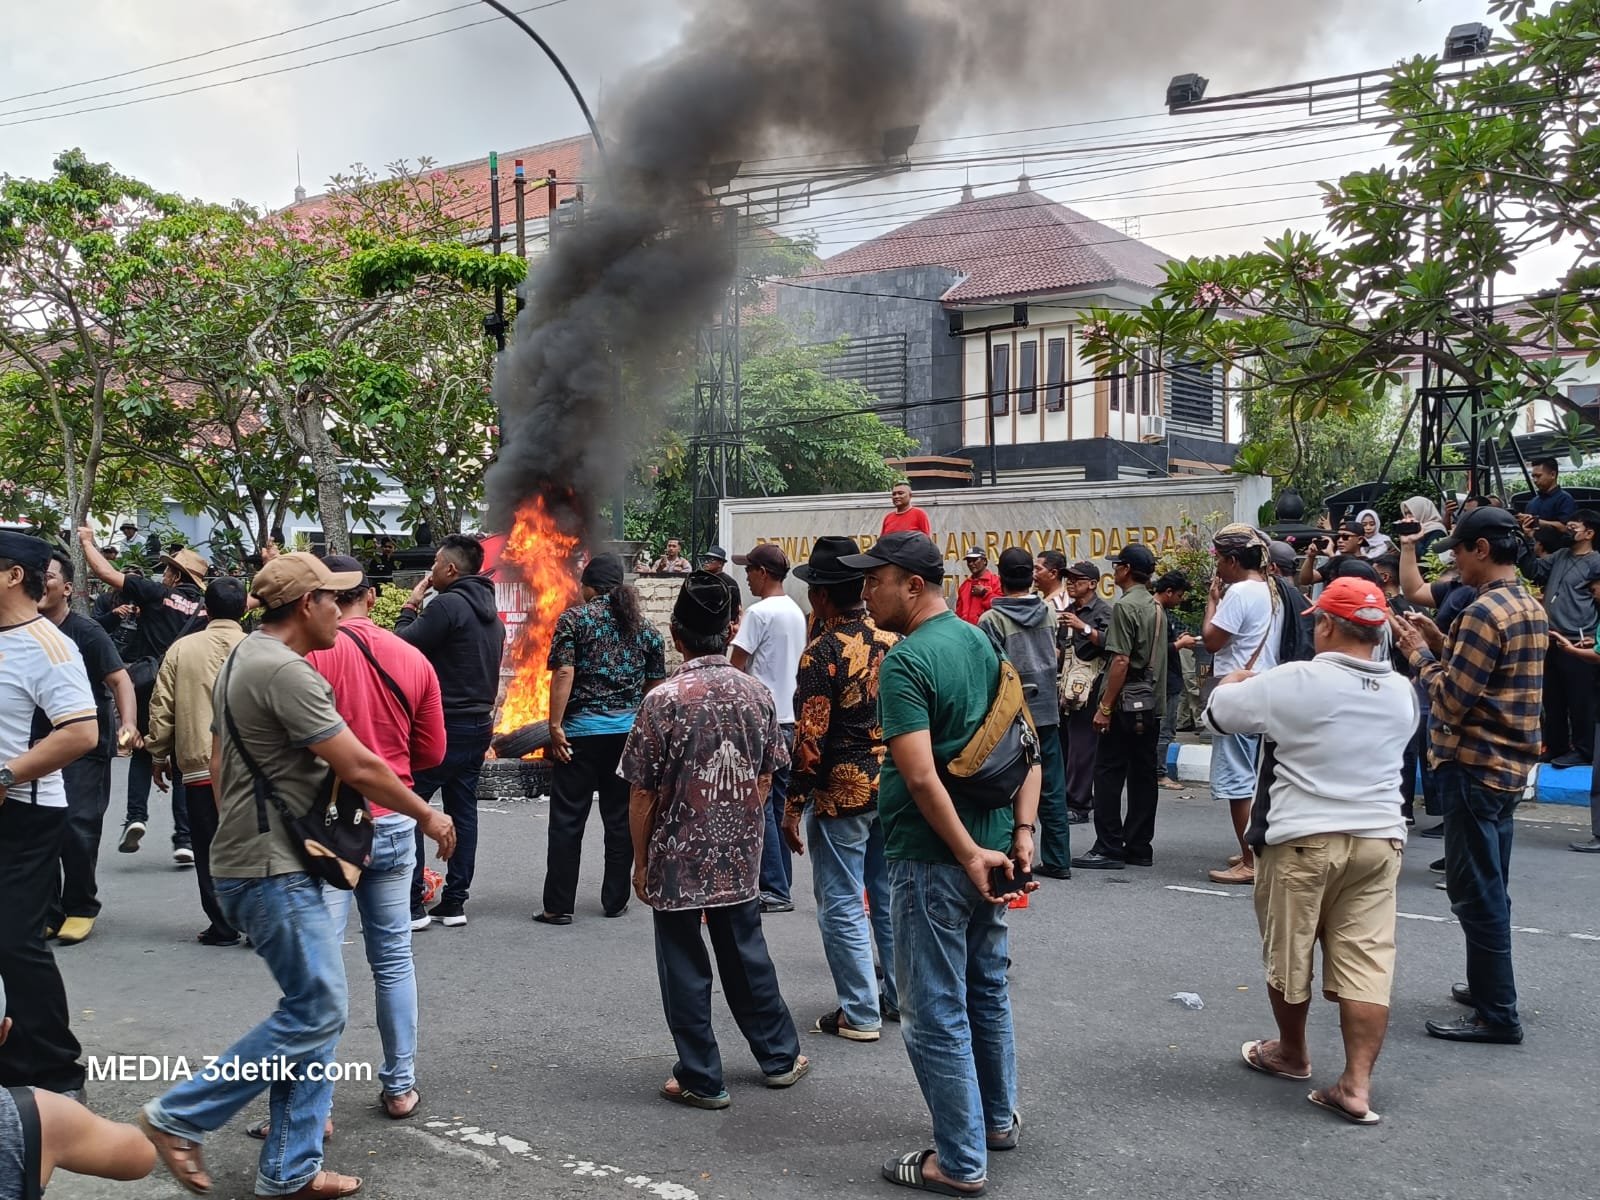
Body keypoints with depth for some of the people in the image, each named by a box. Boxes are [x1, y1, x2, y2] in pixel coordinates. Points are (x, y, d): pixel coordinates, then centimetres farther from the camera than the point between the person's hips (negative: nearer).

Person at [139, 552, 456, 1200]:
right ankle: (179, 1117, 6)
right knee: (315, 1012, -6)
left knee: (317, 1009, 10)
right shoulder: (286, 672, -19)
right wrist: (430, 816, -6)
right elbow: (360, 768, -19)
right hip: (274, 872, -11)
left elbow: (218, 764, 23)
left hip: (259, 861, 11)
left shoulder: (241, 658, 15)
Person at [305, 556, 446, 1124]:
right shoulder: (414, 659, 2)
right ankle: (400, 1087, 23)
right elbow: (431, 751, 8)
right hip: (394, 826, 4)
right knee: (393, 958, 14)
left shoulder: (311, 654, -12)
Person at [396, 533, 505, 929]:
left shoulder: (447, 604, -15)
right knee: (463, 810, 10)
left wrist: (410, 607, 0)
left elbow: (403, 646, -13)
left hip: (444, 724, -9)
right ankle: (455, 902, 13)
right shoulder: (492, 614, 14)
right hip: (480, 723, 9)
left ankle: (411, 906, -3)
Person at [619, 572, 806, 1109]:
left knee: (685, 968, 8)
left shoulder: (664, 700, -16)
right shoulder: (757, 693, -3)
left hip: (678, 858, -4)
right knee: (745, 952, 19)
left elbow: (643, 792, -12)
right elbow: (766, 777, 6)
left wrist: (640, 861, -1)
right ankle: (780, 1056, 32)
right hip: (740, 855, 4)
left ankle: (702, 1080, 16)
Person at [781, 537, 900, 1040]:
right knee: (890, 895, 17)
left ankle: (860, 1014, 9)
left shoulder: (822, 652, -16)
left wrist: (793, 805, -11)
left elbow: (810, 739, -18)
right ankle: (902, 998, 26)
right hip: (893, 785, 7)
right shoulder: (892, 640, 3)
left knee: (842, 905, 4)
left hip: (842, 791, -7)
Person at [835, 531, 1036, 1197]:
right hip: (989, 847, 9)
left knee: (936, 1013, 4)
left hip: (933, 860, -9)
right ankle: (998, 1118, 39)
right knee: (987, 988, 23)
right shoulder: (982, 641, 7)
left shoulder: (904, 661, -19)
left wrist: (969, 854, -21)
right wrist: (1022, 831, 2)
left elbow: (921, 775, -27)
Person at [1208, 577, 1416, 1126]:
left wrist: (1235, 680, 19)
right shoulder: (1402, 692, 6)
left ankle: (1291, 1053, 31)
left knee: (1289, 954, 14)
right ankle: (1356, 1084, -1)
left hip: (1304, 839, -5)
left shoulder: (1296, 681, -14)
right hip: (1379, 839, 5)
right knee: (1366, 960, 3)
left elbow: (1218, 710, -5)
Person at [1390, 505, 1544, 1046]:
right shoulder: (1530, 607, 11)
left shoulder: (1485, 611, -20)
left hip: (1475, 765, -10)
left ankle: (1497, 1013, 2)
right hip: (1509, 763, 10)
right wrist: (1441, 643, 10)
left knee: (1475, 891, -3)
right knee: (1487, 886, 19)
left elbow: (1452, 701, -21)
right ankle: (1486, 986, 31)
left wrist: (1420, 654, -7)